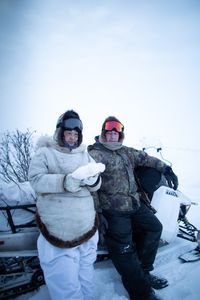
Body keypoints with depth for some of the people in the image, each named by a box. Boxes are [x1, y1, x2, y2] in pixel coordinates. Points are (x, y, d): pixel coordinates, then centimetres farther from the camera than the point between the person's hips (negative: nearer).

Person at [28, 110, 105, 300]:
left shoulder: (84, 154, 12)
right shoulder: (45, 152, 0)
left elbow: (97, 184, 6)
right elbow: (36, 179, -14)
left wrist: (92, 179, -18)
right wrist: (65, 182, -28)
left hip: (86, 225, 5)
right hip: (58, 229, -4)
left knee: (85, 274, 18)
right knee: (65, 279, -4)